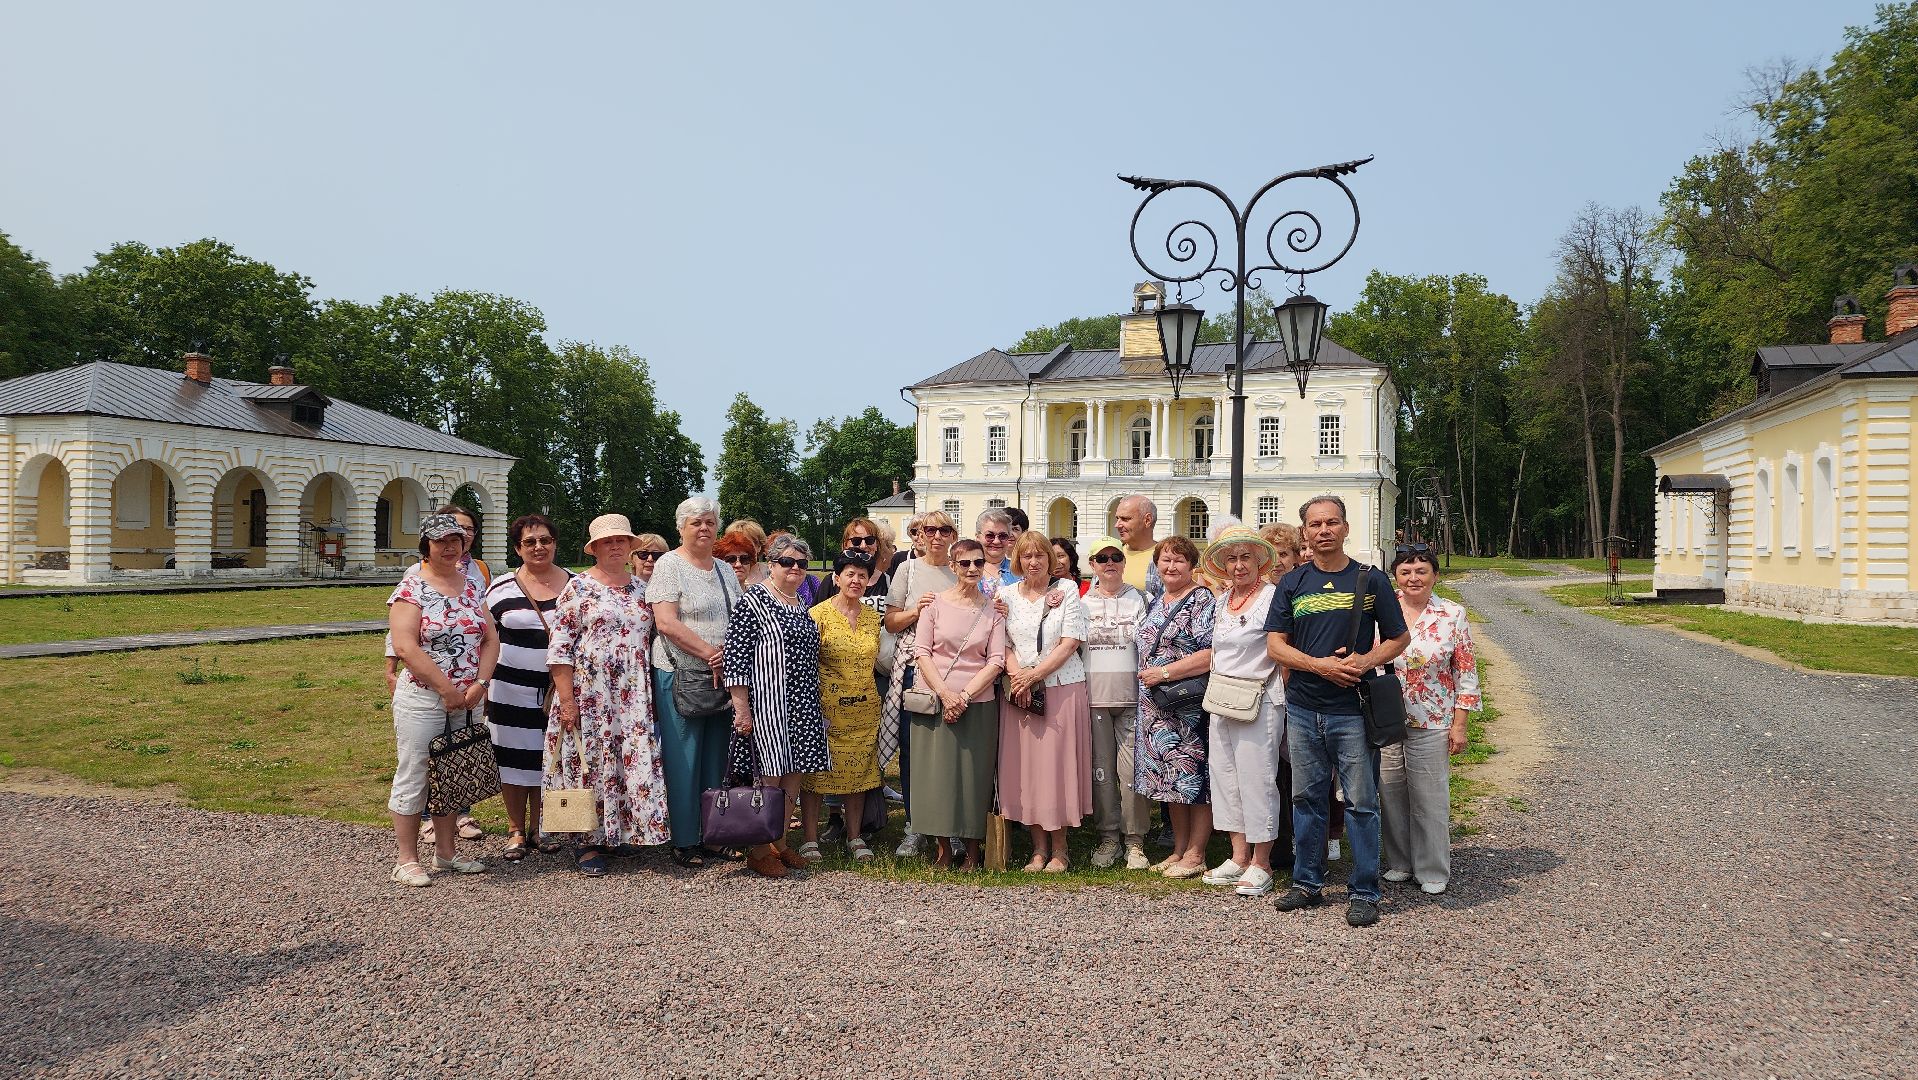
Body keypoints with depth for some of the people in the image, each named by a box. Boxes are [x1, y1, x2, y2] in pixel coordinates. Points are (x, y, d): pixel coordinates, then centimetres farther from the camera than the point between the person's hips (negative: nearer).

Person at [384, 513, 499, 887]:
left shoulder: (471, 586, 10)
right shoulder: (411, 588, -8)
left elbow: (490, 639, 7)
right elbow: (405, 647, -18)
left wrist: (479, 684, -8)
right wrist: (447, 689, -18)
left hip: (465, 701, 6)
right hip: (422, 699, -6)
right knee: (413, 776, 2)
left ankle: (445, 852, 25)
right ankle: (408, 859, 12)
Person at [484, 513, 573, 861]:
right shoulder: (501, 589, 0)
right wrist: (482, 686, 0)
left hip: (557, 688, 1)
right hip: (511, 690, -1)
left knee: (549, 758, 10)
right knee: (513, 758, 5)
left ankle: (538, 827, 25)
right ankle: (516, 831, 19)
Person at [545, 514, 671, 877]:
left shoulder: (640, 589, 11)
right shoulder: (579, 587, -4)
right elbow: (559, 647, -7)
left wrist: (650, 693, 11)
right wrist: (566, 698, -13)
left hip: (633, 696, 5)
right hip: (589, 693, -4)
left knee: (634, 761, 4)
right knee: (590, 762, 1)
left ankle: (622, 830, 18)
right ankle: (589, 842, 11)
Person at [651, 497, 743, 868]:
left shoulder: (725, 570, 15)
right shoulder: (669, 565, -5)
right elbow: (667, 622, -15)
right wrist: (710, 653, -17)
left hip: (722, 677, 6)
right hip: (680, 676, -6)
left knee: (716, 760, 9)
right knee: (684, 761, -1)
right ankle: (684, 841, 8)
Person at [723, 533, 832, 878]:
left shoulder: (801, 605, 16)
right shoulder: (752, 600, -8)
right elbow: (736, 655, -13)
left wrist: (816, 704, 22)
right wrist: (741, 707, -16)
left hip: (803, 706, 7)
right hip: (766, 704, -7)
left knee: (794, 774, 9)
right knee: (771, 777, -5)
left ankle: (779, 842, 21)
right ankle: (759, 850, 7)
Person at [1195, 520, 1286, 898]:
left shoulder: (1272, 597, -10)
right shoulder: (1222, 601, 13)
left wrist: (1280, 698, -12)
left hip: (1259, 702, -8)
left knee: (1257, 779, -2)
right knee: (1225, 776, 11)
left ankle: (1261, 865, 9)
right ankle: (1239, 858, 21)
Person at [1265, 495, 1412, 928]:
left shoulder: (1370, 580, 2)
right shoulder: (1292, 583, 6)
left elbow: (1399, 638, 5)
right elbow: (1275, 644, 2)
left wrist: (1364, 662, -14)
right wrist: (1321, 665, -14)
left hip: (1353, 710, -2)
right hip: (1303, 709, 3)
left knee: (1361, 802, 2)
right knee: (1306, 799, 11)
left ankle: (1364, 893, 11)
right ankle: (1307, 883, 23)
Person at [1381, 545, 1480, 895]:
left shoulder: (1453, 615, -3)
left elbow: (1466, 673, -1)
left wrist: (1459, 724, -4)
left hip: (1432, 722, -2)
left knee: (1430, 797, 3)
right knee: (1391, 792, 10)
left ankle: (1433, 870, 17)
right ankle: (1399, 862, 26)